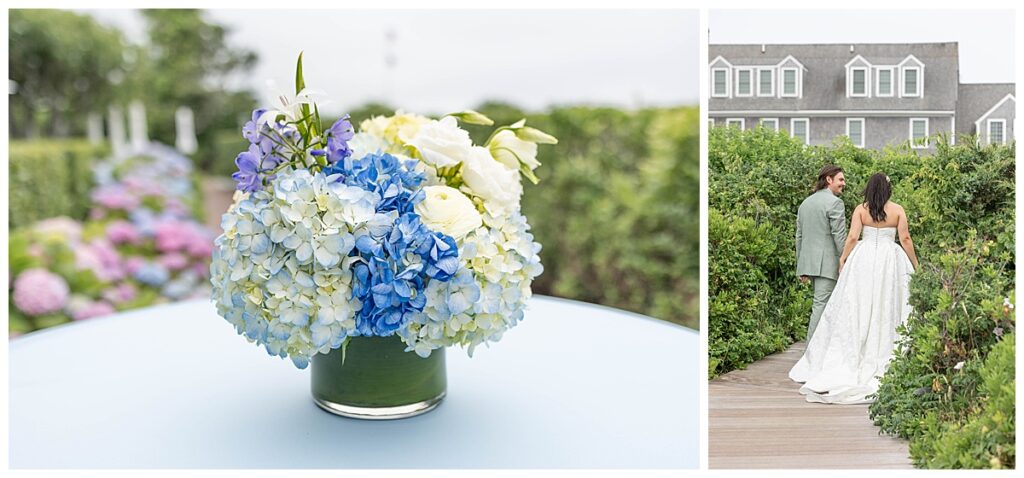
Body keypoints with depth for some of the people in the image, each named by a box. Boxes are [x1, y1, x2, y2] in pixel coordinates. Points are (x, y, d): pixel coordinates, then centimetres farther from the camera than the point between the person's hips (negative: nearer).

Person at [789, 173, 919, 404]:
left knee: (858, 306, 6)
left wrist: (842, 260, 2)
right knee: (887, 308, 6)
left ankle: (855, 358, 8)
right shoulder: (897, 210, -1)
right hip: (889, 262, 0)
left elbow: (852, 237, -8)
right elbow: (905, 239, -3)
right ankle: (884, 357, 7)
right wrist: (915, 264, 7)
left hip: (863, 259, 0)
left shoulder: (861, 209, -2)